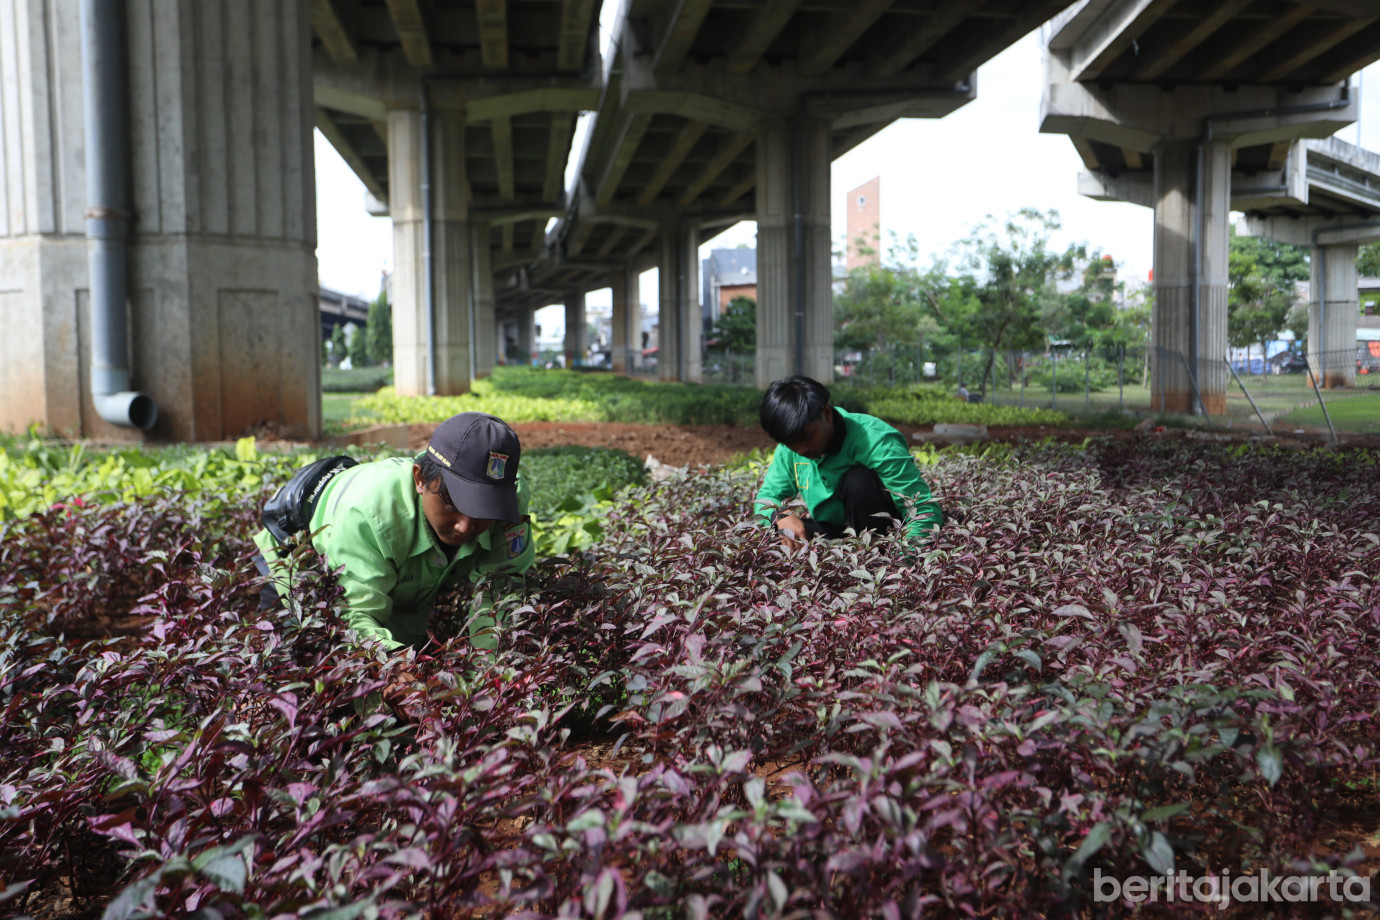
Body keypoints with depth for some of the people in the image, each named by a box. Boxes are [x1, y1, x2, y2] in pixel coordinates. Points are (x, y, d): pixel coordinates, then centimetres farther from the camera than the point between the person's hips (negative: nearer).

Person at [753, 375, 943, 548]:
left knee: (859, 479, -33)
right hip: (832, 534, 6)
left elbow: (926, 511, -27)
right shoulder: (790, 447, -7)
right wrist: (781, 515, -22)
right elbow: (766, 498, 3)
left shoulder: (876, 444, -25)